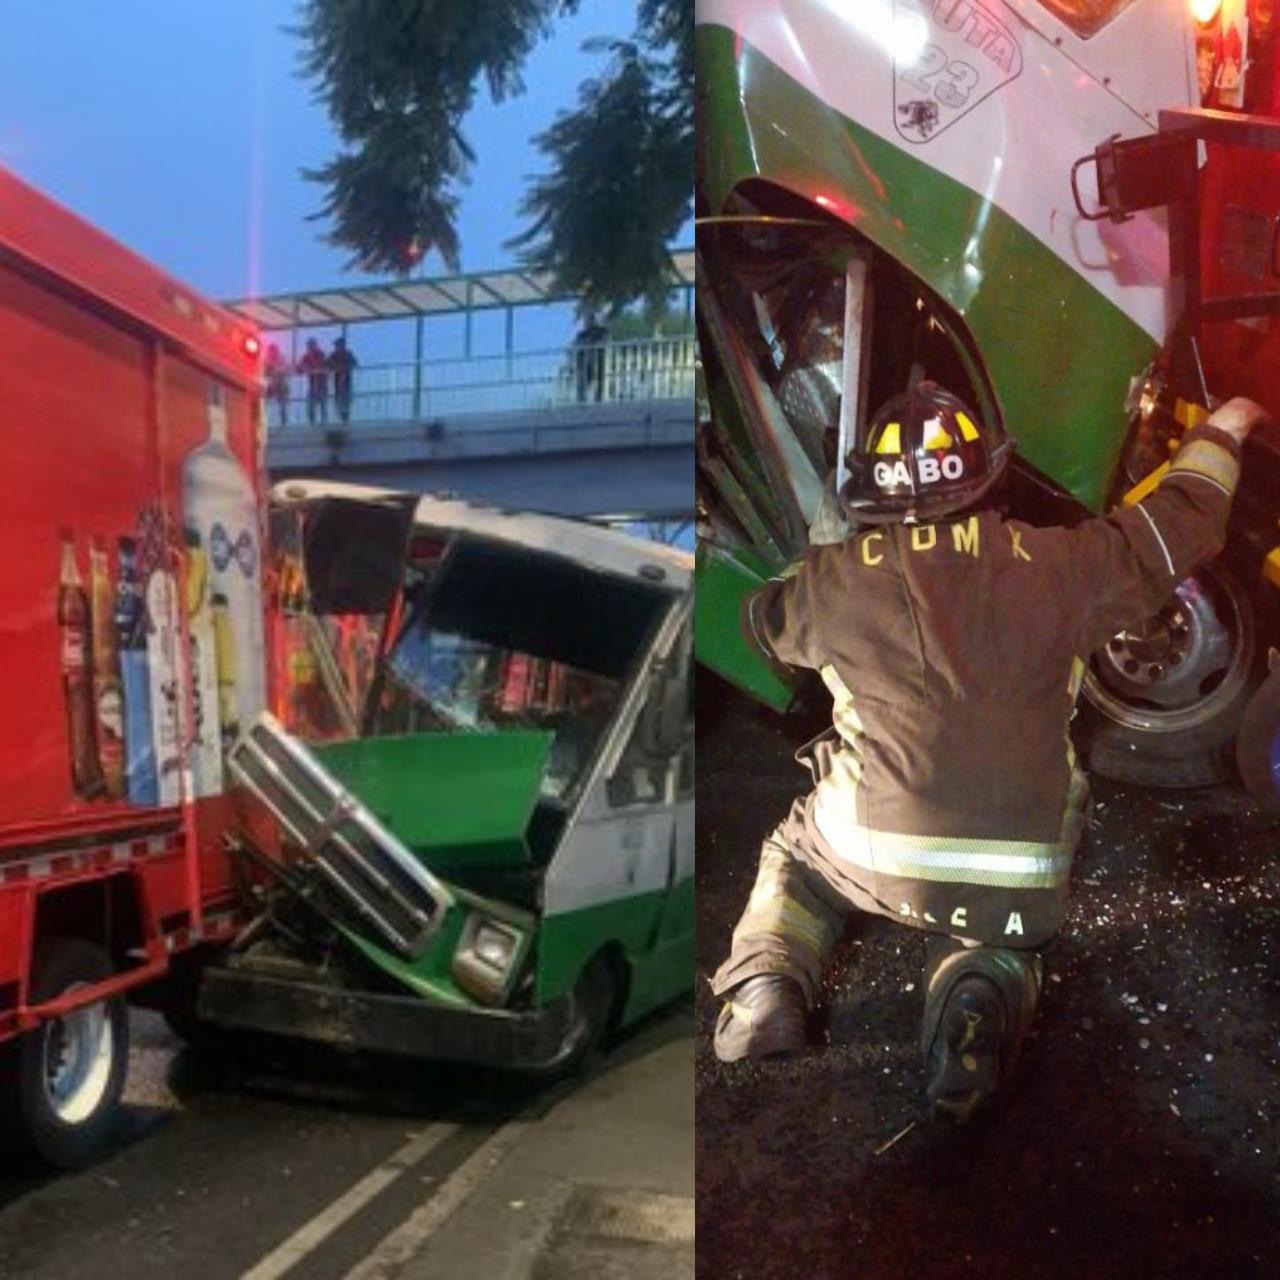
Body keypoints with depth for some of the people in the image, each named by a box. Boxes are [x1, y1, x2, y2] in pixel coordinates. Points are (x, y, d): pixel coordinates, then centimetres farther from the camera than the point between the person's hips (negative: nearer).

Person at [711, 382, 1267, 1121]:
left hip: (871, 856, 0)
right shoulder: (1052, 564, -3)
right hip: (1019, 885, 1)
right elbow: (1175, 532, 12)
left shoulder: (839, 579, -4)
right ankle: (984, 993, -2)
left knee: (795, 860, 31)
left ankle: (768, 986, 3)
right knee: (997, 929, 34)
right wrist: (1216, 437, 30)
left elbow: (764, 619, 17)